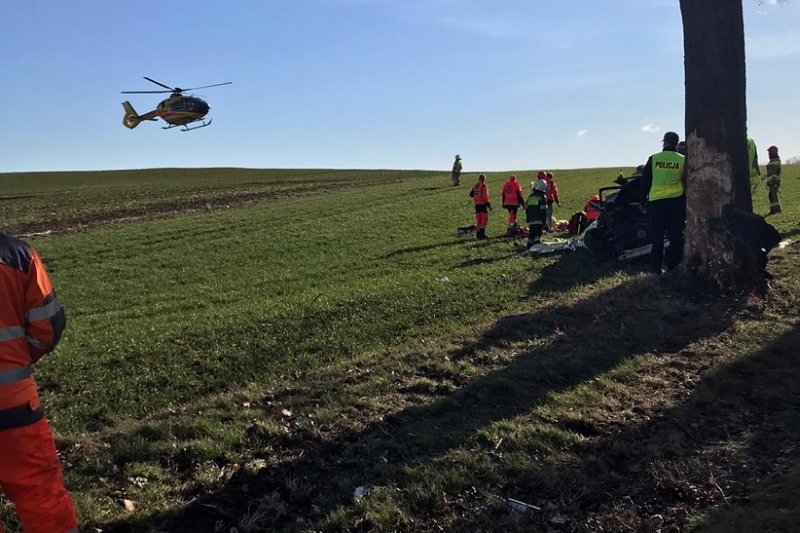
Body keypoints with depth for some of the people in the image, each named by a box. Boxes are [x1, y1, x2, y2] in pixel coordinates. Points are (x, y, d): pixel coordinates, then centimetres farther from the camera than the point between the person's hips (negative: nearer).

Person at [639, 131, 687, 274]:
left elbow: (645, 181, 4)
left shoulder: (653, 159, 2)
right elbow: (687, 183, 4)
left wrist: (642, 201, 12)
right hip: (676, 201, -1)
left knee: (657, 236, 8)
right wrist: (687, 203, 11)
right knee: (676, 236, 6)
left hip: (656, 201, 1)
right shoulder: (683, 160, 1)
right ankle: (672, 265, 4)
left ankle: (656, 266, 10)